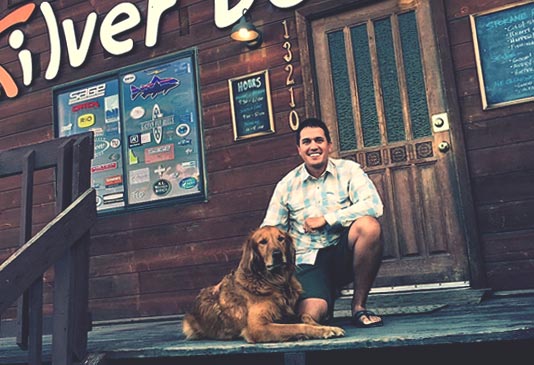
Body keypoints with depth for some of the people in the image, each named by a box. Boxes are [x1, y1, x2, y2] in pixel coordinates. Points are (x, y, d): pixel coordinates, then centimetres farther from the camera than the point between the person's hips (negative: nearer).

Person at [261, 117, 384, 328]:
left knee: (369, 226, -32)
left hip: (343, 255, 0)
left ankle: (359, 306, -13)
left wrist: (326, 219, -16)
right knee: (310, 315, -29)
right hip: (309, 262, 0)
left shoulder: (348, 171, 1)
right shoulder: (287, 185, 6)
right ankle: (327, 297, 13)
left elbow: (373, 205, -16)